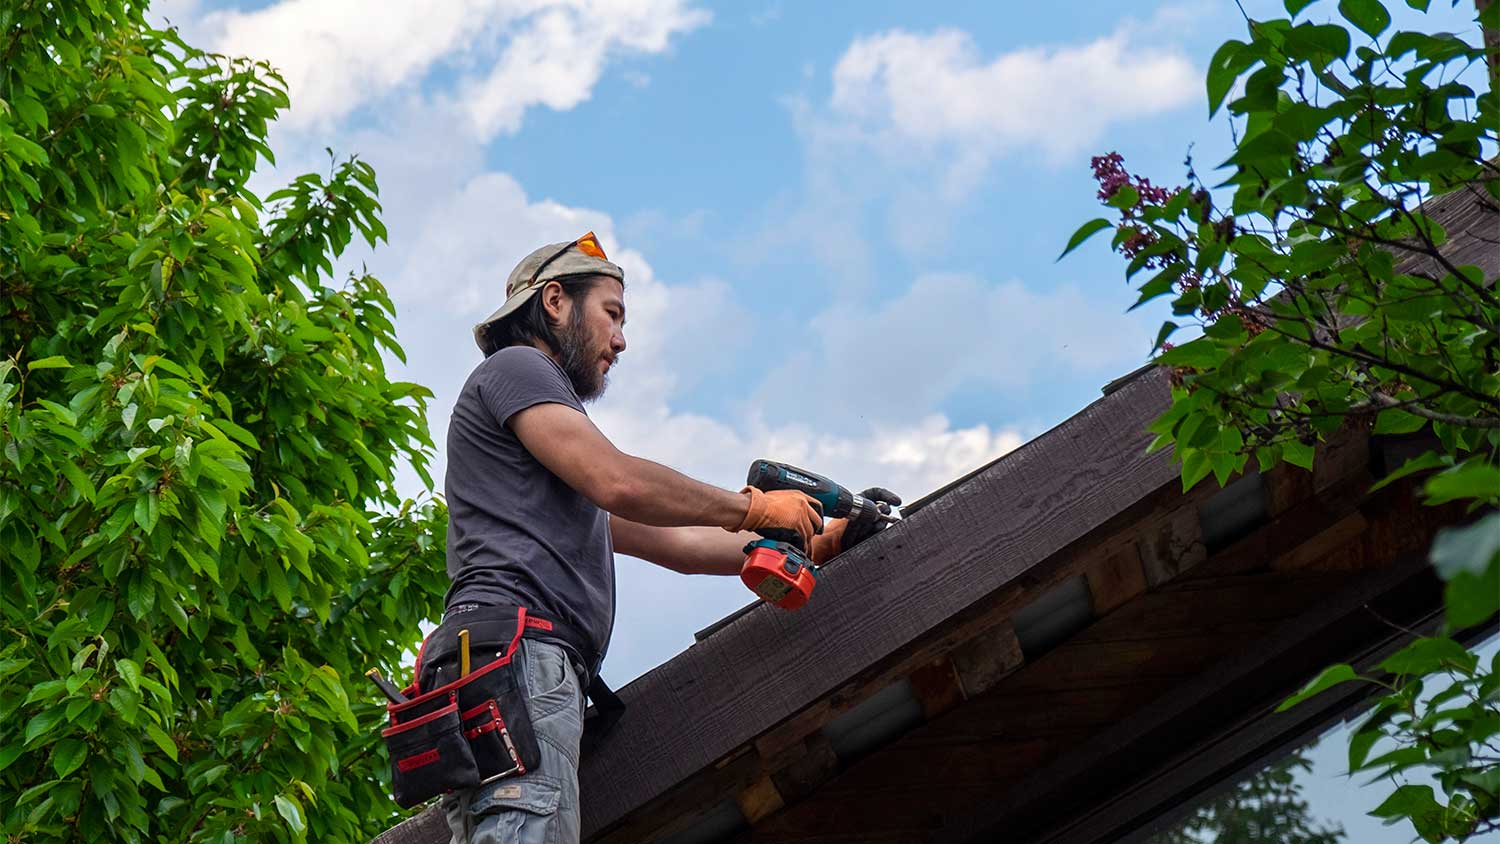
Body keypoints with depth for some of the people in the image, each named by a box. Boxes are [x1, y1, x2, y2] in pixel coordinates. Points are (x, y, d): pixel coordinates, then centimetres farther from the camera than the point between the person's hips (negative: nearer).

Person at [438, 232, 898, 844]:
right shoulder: (513, 366, 10)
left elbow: (675, 544, 33)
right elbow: (618, 482, -7)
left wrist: (816, 542, 29)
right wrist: (755, 508, 5)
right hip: (511, 650, -9)